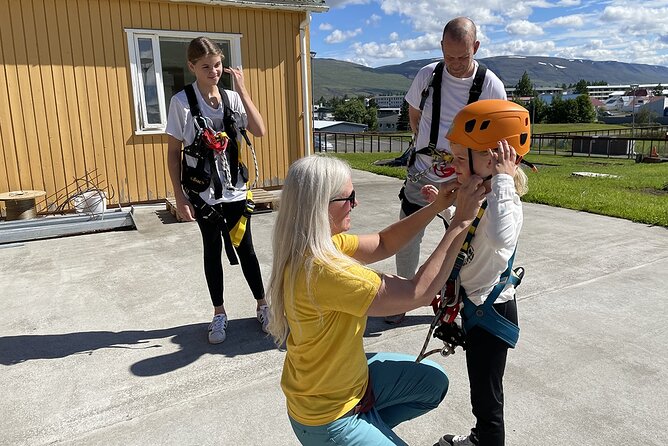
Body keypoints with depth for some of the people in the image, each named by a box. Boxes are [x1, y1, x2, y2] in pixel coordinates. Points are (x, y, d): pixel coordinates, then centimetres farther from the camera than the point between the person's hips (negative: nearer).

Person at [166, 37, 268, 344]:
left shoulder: (232, 98, 1)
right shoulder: (182, 101, -7)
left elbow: (259, 131, -12)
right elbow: (173, 152, -5)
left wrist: (242, 89, -14)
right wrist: (180, 197, -8)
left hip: (234, 189, 2)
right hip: (203, 192, -2)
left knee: (244, 247, 8)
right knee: (212, 250, 10)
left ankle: (262, 306, 25)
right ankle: (219, 314, 26)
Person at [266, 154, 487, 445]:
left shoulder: (319, 244, -8)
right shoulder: (321, 270, -36)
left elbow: (383, 244, 1)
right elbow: (419, 293, -31)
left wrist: (436, 207, -9)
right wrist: (462, 221, -26)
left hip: (349, 375, 8)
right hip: (326, 418, -8)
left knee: (434, 382, 17)